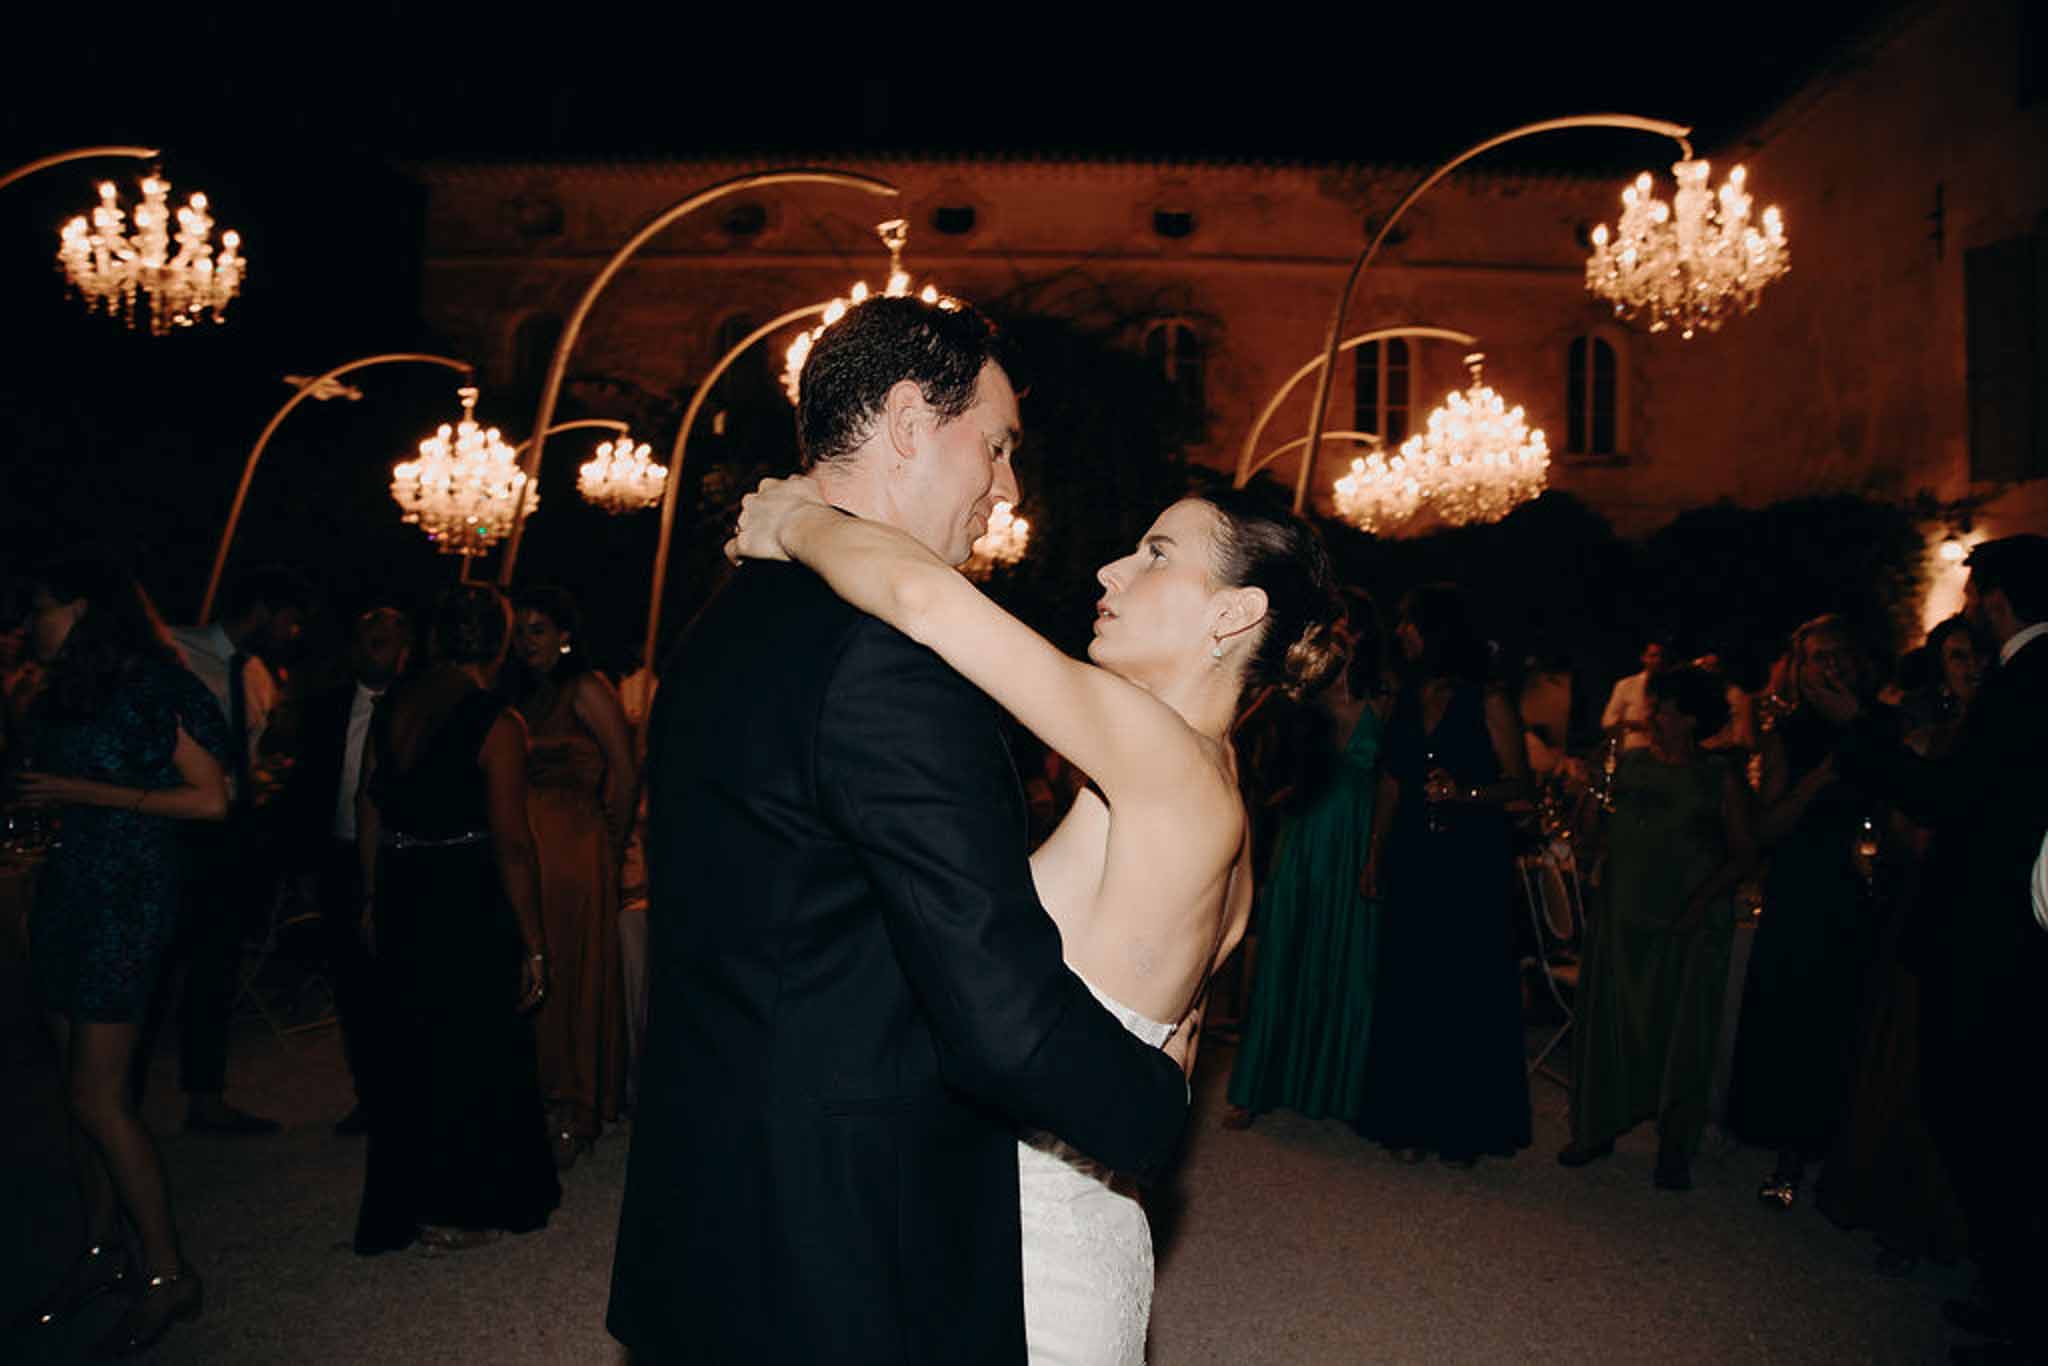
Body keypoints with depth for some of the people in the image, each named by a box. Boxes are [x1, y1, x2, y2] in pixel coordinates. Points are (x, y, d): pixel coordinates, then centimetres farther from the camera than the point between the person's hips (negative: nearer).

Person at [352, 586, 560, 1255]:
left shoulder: (391, 705, 2)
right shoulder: (497, 724, -16)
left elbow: (368, 807, 7)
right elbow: (512, 845, -17)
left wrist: (375, 898, 18)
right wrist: (533, 944, -11)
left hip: (401, 900, 6)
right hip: (471, 905, -6)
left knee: (408, 1048, 20)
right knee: (475, 1053, 10)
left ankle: (403, 1202, 36)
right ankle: (459, 1210, 22)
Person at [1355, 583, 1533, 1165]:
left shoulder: (1489, 702, -3)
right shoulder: (1406, 700, 12)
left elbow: (1520, 782, -4)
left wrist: (1465, 793, -20)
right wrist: (1375, 854, 13)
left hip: (1473, 860, -5)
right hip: (1413, 860, 5)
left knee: (1469, 990, -1)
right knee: (1410, 988, 5)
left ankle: (1464, 1128, 11)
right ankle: (1413, 1121, 16)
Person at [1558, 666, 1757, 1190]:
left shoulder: (1721, 777, -3)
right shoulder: (1629, 765, 7)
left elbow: (1745, 854, -3)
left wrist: (1703, 900, -12)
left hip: (1689, 929, -3)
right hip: (1621, 918, 4)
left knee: (1680, 1035, 4)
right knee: (1607, 1023, 10)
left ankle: (1675, 1153, 17)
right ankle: (1597, 1129, 26)